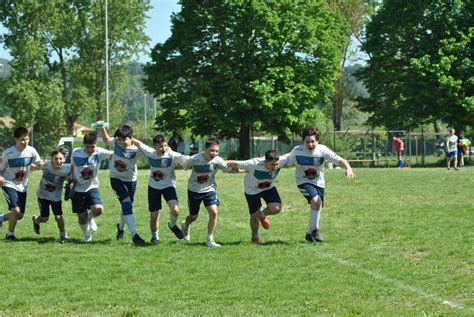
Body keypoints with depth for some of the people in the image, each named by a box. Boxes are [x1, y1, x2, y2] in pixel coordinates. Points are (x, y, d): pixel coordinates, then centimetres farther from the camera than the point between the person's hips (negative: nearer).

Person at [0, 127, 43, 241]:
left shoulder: (31, 151, -10)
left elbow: (38, 165, 4)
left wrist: (39, 166, -20)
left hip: (22, 186, 5)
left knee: (20, 215, 6)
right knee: (16, 210, -20)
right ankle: (10, 234, 2)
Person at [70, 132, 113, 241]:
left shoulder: (99, 152, -14)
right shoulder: (76, 152, -8)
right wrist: (71, 178, -4)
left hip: (92, 187, -1)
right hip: (78, 189, 1)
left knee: (98, 209, -24)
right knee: (82, 216, 4)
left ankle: (90, 218, 14)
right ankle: (87, 236, 33)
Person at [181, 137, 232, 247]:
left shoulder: (218, 161, -18)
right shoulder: (194, 159, -24)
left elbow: (229, 169, -8)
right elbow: (182, 166, -8)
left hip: (209, 190, 1)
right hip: (194, 190, -1)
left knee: (213, 213, -18)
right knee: (193, 216, 14)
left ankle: (210, 240, -4)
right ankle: (185, 226, 52)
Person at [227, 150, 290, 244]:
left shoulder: (280, 162, -30)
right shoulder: (254, 164, -40)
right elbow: (234, 164, -30)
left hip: (269, 188, 3)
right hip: (252, 189, -3)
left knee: (276, 208, -18)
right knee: (255, 216, 6)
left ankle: (262, 214, 20)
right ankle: (255, 238, 37)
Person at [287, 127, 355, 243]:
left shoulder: (322, 150, -21)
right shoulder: (296, 151, -21)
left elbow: (340, 160, -23)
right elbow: (287, 164, -6)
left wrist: (348, 168, -40)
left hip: (318, 182, 3)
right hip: (303, 181, -3)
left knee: (318, 208, 9)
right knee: (316, 201, -26)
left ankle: (310, 234, 32)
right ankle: (315, 230, -8)